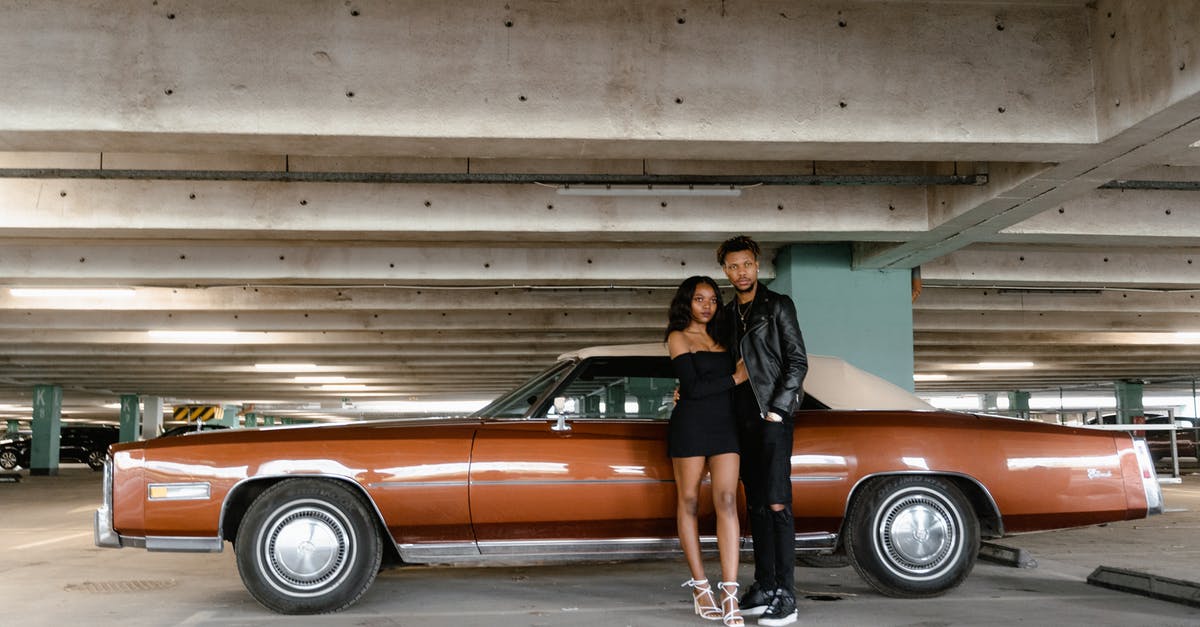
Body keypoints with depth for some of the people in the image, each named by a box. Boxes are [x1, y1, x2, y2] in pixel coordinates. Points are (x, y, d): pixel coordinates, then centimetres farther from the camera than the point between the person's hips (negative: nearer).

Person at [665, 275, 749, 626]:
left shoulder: (720, 340, 17)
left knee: (726, 502, -8)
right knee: (689, 502, 4)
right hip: (690, 426, -4)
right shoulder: (679, 338, 0)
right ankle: (701, 589, 12)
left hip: (724, 426, 4)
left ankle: (730, 594, -13)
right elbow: (692, 388, -11)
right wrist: (734, 378, -7)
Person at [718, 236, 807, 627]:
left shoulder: (778, 306, 0)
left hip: (773, 417, -6)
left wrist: (778, 409, -12)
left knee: (777, 504, -11)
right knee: (756, 505, 8)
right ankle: (764, 587, 13)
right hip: (742, 419, 6)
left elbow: (798, 362, -4)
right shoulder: (728, 314, 17)